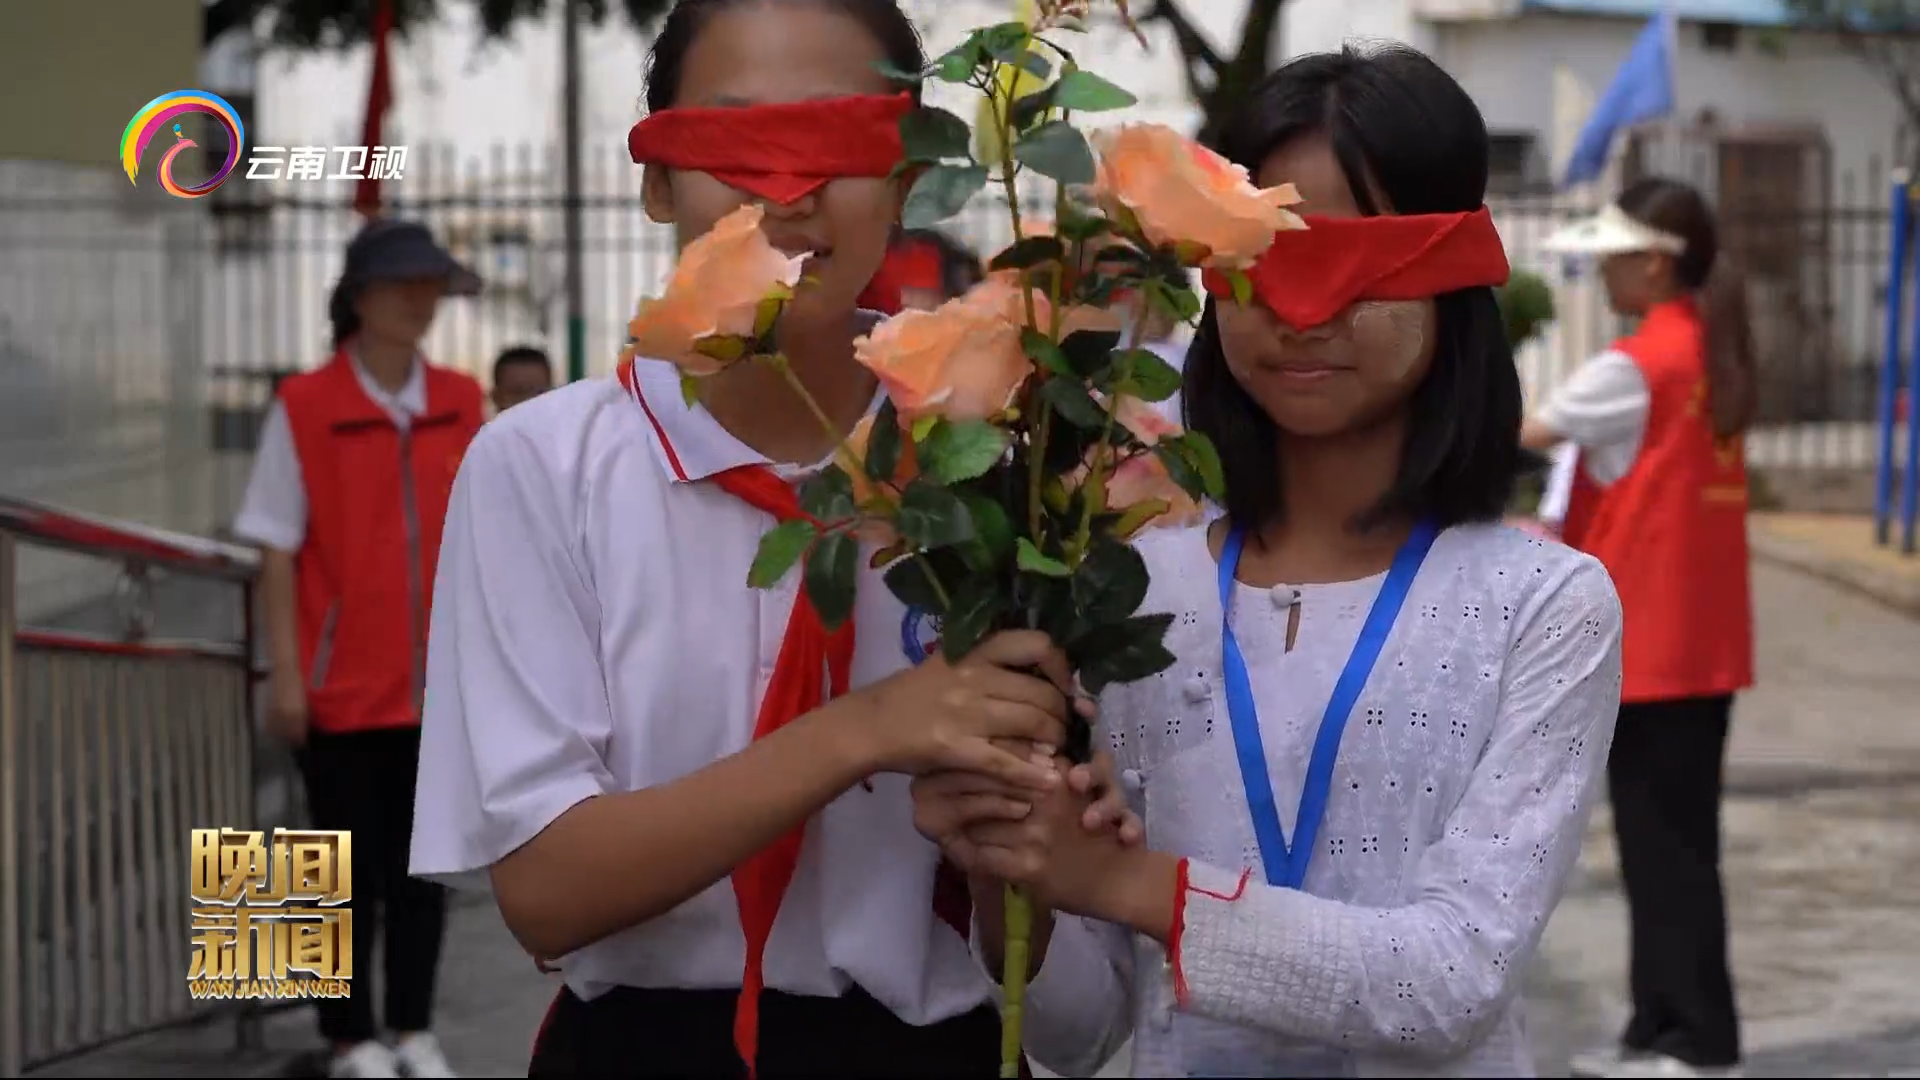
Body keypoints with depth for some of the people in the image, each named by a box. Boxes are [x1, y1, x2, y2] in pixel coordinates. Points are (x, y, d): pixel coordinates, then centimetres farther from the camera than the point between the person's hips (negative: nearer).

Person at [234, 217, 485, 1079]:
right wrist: (284, 674, -9)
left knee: (423, 862, 9)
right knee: (350, 868, 3)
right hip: (340, 684, -4)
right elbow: (278, 551, -5)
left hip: (438, 683, 4)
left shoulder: (461, 404, 6)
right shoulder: (305, 407, -6)